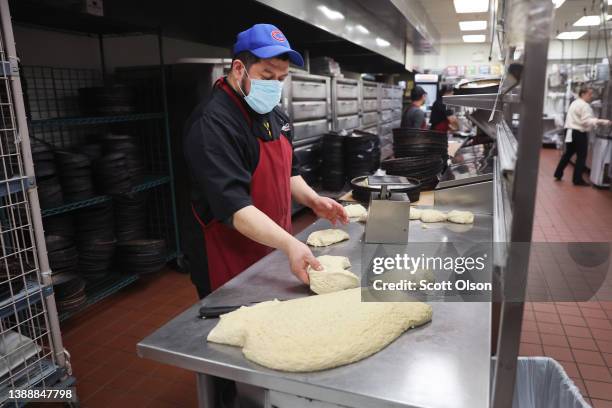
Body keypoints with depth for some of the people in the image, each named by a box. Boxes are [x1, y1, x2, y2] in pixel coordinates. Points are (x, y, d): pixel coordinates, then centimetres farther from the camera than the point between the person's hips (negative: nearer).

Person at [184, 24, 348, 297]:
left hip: (275, 251, 9)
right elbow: (233, 204, -31)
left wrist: (313, 200, 0)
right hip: (233, 266, -8)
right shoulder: (213, 123, -22)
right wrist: (289, 244, -39)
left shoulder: (274, 114, 7)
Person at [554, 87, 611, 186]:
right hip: (579, 133, -9)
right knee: (581, 156, -1)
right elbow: (587, 121, -23)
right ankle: (578, 179, 4)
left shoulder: (574, 103, 17)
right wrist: (602, 121, -27)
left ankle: (558, 174, 20)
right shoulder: (584, 105, -14)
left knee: (568, 153, 18)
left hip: (570, 131, 9)